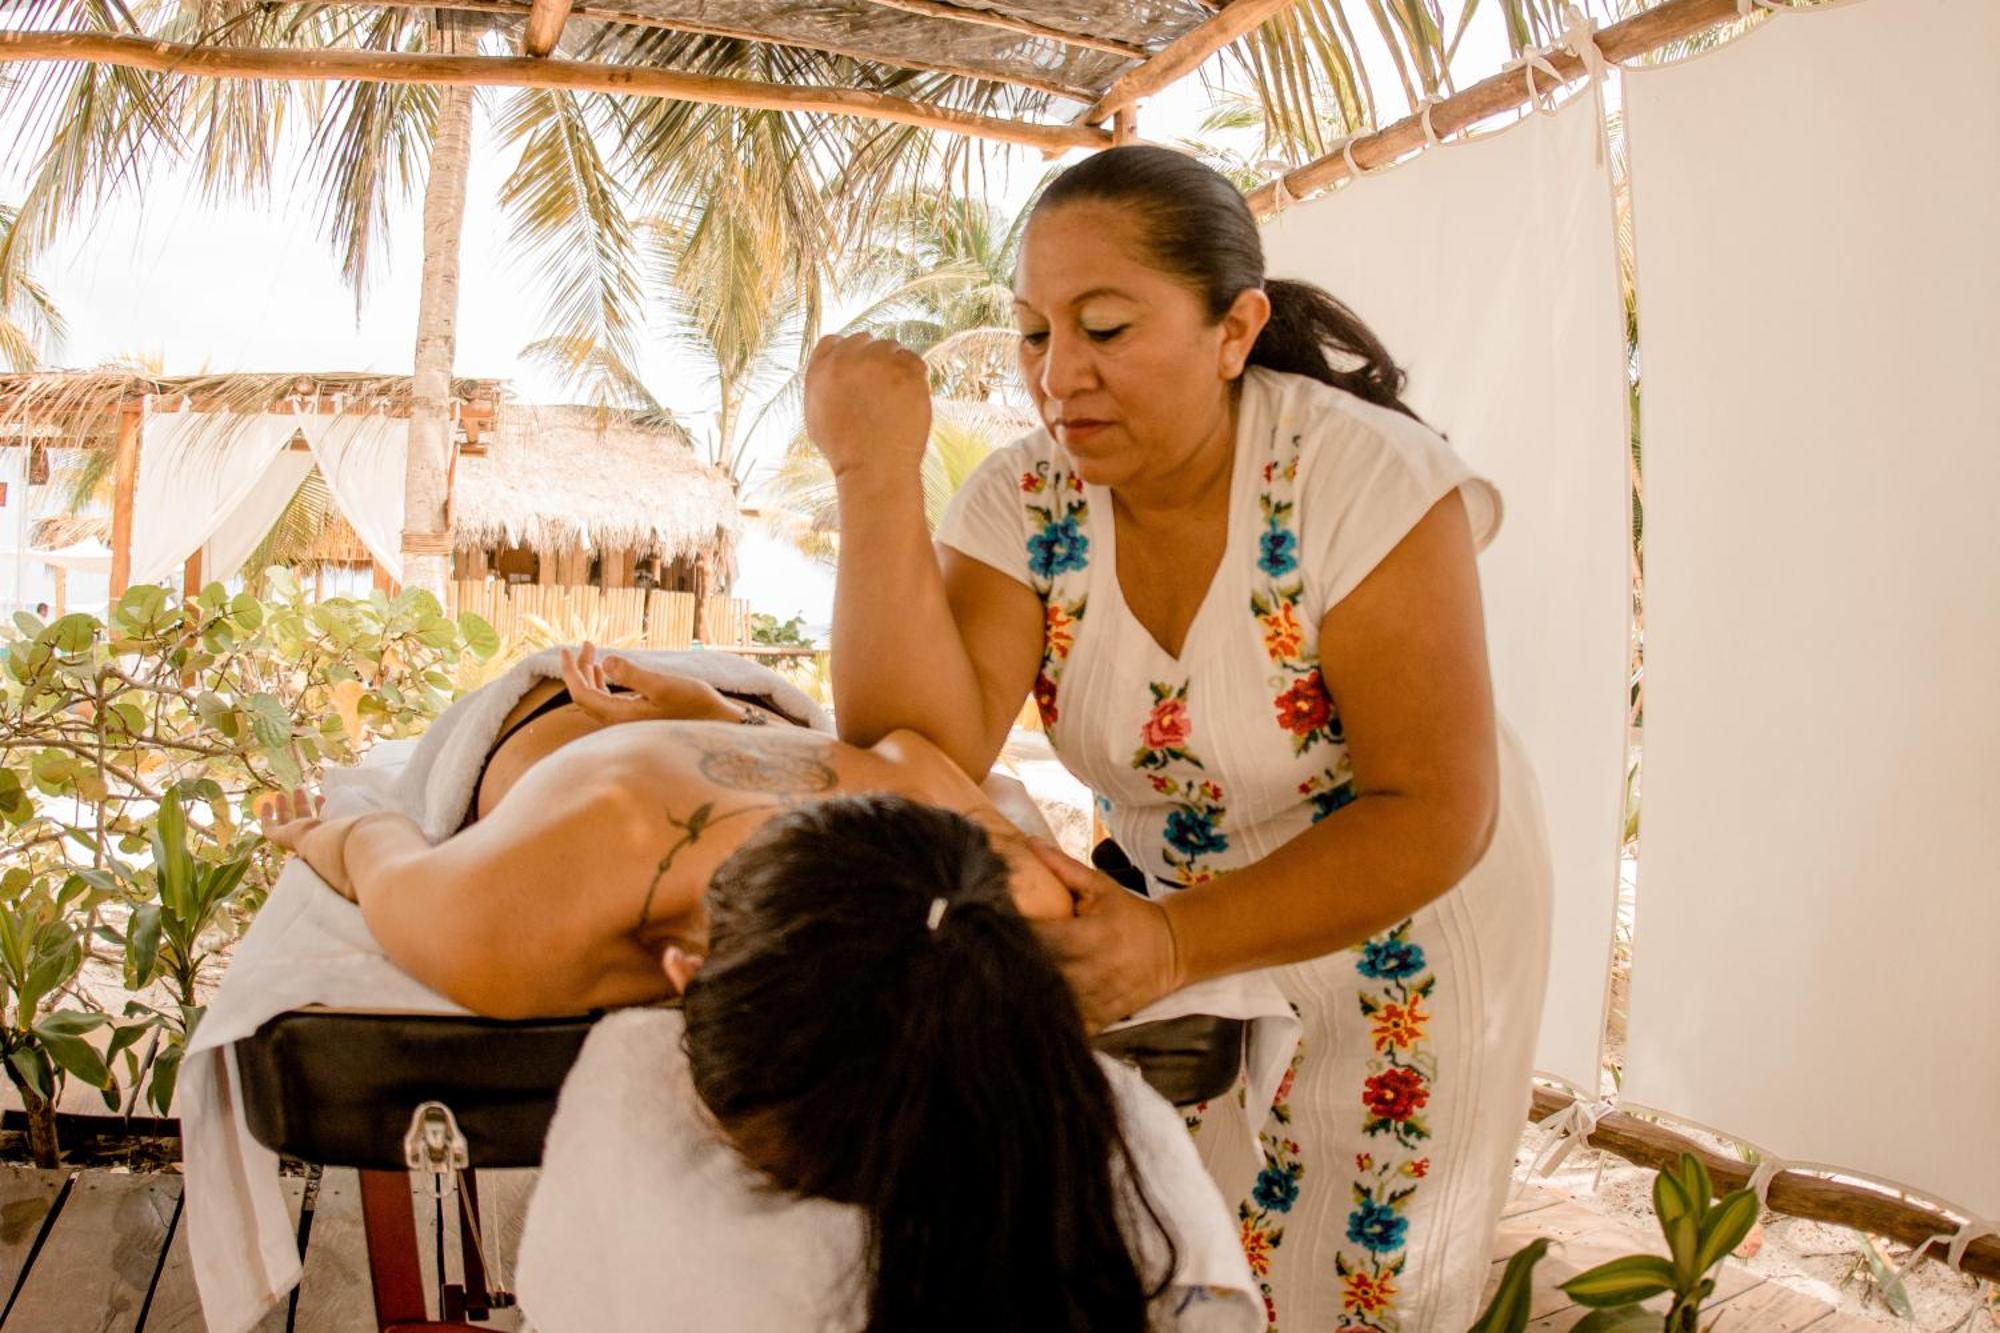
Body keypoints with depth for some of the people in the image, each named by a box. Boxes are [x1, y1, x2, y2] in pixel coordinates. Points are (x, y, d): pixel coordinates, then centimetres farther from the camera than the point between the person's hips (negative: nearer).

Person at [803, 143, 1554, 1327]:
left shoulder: (1365, 479, -26)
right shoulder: (1027, 502, -15)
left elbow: (1434, 817, -26)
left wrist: (1175, 943, -38)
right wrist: (877, 476, -35)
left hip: (1394, 940, -3)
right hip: (1172, 916, 3)